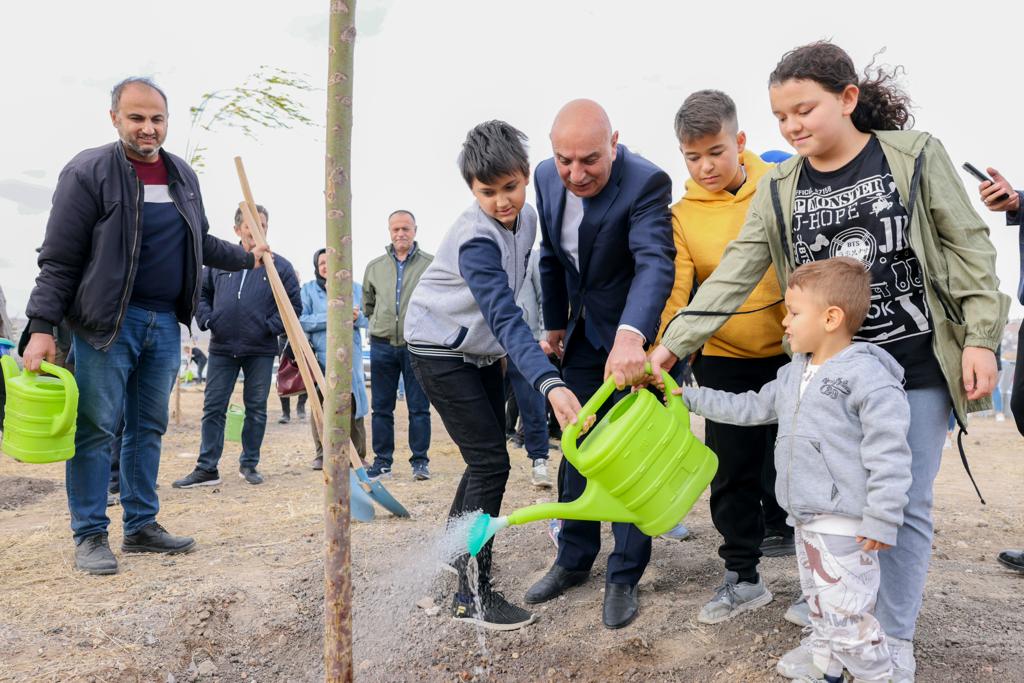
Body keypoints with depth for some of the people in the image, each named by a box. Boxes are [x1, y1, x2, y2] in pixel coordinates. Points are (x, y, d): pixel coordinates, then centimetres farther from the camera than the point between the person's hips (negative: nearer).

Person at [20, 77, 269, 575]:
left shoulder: (183, 175, 10)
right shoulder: (88, 172, -8)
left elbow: (200, 243, 25)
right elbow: (58, 261, -9)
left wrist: (247, 258, 22)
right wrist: (41, 327, -14)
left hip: (165, 323, 6)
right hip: (107, 322, -6)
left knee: (148, 428, 11)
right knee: (96, 428, -1)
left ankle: (141, 526, 22)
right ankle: (90, 535, 11)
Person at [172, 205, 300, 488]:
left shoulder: (280, 266, -2)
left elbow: (294, 305, 1)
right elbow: (201, 292, 15)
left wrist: (271, 327, -10)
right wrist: (206, 319, 0)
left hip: (260, 351, -1)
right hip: (222, 349, 2)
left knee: (256, 409, 7)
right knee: (213, 408, 3)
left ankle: (249, 464, 20)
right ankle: (206, 467, 9)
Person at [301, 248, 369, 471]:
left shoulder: (355, 288, 15)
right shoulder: (308, 289, 8)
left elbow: (369, 318, 11)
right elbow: (302, 321, -4)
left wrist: (357, 317, -11)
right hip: (320, 358, -1)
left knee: (353, 408, -1)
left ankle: (358, 456, 10)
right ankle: (322, 456, 13)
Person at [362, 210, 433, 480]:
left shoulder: (430, 264, -2)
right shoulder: (374, 266, 10)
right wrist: (379, 325, 15)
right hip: (382, 346, 3)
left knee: (419, 408, 2)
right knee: (381, 408, 9)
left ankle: (420, 460, 13)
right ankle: (382, 461, 18)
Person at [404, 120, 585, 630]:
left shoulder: (526, 219, -4)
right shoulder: (476, 241, -30)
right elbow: (506, 319, -41)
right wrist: (549, 384, -52)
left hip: (482, 350, 8)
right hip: (442, 350, -8)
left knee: (489, 457, 15)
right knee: (490, 463, -12)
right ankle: (472, 595, -3)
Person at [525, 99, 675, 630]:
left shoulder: (647, 183, -25)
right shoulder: (547, 177, -4)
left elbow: (654, 263, -41)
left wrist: (630, 337, -57)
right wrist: (554, 322, 14)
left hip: (637, 339, -6)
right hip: (583, 335, 6)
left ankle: (624, 577, 17)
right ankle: (574, 560, 30)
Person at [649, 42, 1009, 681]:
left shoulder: (917, 155, -5)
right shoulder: (779, 190, 1)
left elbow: (970, 249, -2)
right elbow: (733, 275, -6)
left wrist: (980, 339, -8)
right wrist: (673, 344, -15)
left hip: (917, 367, -2)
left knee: (906, 504, 5)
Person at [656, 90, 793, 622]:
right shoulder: (682, 216, -7)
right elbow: (674, 294, -13)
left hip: (792, 350, 1)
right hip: (725, 361, -1)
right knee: (733, 469, 4)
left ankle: (779, 527, 43)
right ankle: (744, 577, 19)